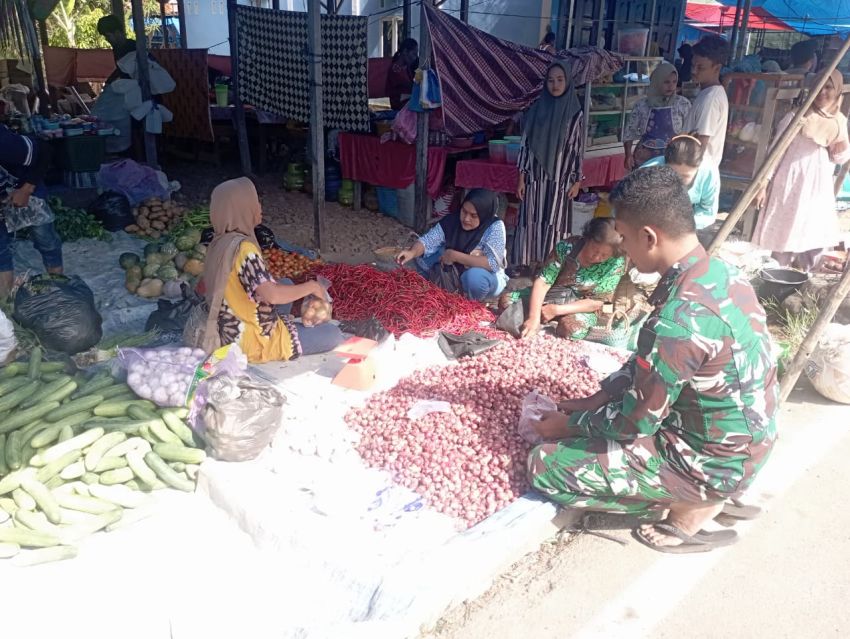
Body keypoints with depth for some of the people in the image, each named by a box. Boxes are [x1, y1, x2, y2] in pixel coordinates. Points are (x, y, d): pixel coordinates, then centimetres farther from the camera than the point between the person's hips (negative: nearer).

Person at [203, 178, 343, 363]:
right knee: (334, 335, -3)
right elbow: (272, 295, -35)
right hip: (254, 342, -9)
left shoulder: (219, 243, 1)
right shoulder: (243, 247, -26)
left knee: (287, 284, 25)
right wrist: (312, 286, -18)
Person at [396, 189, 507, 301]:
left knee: (475, 277, -39)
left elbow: (493, 264, -35)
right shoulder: (452, 220, -15)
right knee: (421, 254, -12)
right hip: (453, 271, 4)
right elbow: (427, 240, -18)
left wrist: (455, 256, -34)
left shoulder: (495, 227, -27)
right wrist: (412, 252, -41)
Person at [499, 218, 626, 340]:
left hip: (580, 308, -1)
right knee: (506, 301, -17)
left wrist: (557, 310, -24)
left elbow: (597, 302, -16)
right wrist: (534, 317, -35)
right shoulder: (567, 246, -18)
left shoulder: (616, 264, -20)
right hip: (551, 295, 1)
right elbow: (543, 282, -21)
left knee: (574, 328, -35)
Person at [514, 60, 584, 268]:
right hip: (536, 177, 1)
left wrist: (577, 181, -2)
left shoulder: (575, 113, -2)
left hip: (560, 179, -1)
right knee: (530, 221, 4)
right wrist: (521, 179, -1)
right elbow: (526, 144, 1)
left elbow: (578, 148, 0)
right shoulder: (537, 109, 1)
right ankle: (526, 265, 15)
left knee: (554, 223, 6)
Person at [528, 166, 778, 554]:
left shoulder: (679, 320, -33)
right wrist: (596, 398, 7)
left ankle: (692, 506, 2)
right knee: (606, 407, 27)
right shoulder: (721, 272, -4)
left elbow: (635, 423, -21)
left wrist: (568, 424, -4)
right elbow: (649, 363, 9)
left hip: (713, 462, -9)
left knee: (546, 465, -9)